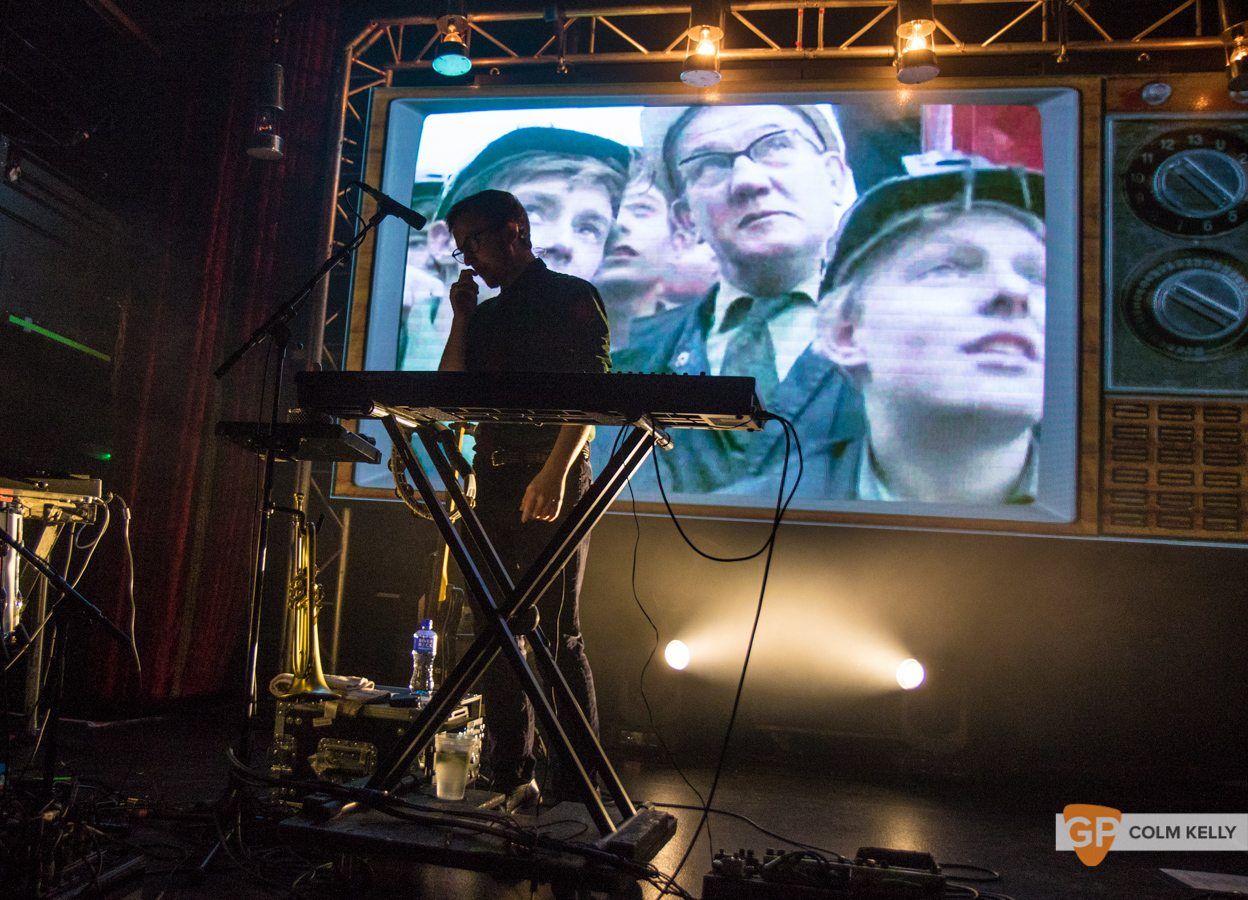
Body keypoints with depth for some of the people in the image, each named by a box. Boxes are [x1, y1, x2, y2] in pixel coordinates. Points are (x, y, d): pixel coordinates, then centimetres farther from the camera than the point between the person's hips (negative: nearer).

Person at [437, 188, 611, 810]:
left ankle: (579, 786, 2)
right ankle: (510, 777, 16)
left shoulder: (572, 298, 1)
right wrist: (460, 319, 9)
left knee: (556, 635, -7)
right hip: (493, 480, 7)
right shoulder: (486, 315, 21)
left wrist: (555, 473, -22)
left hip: (551, 483, -7)